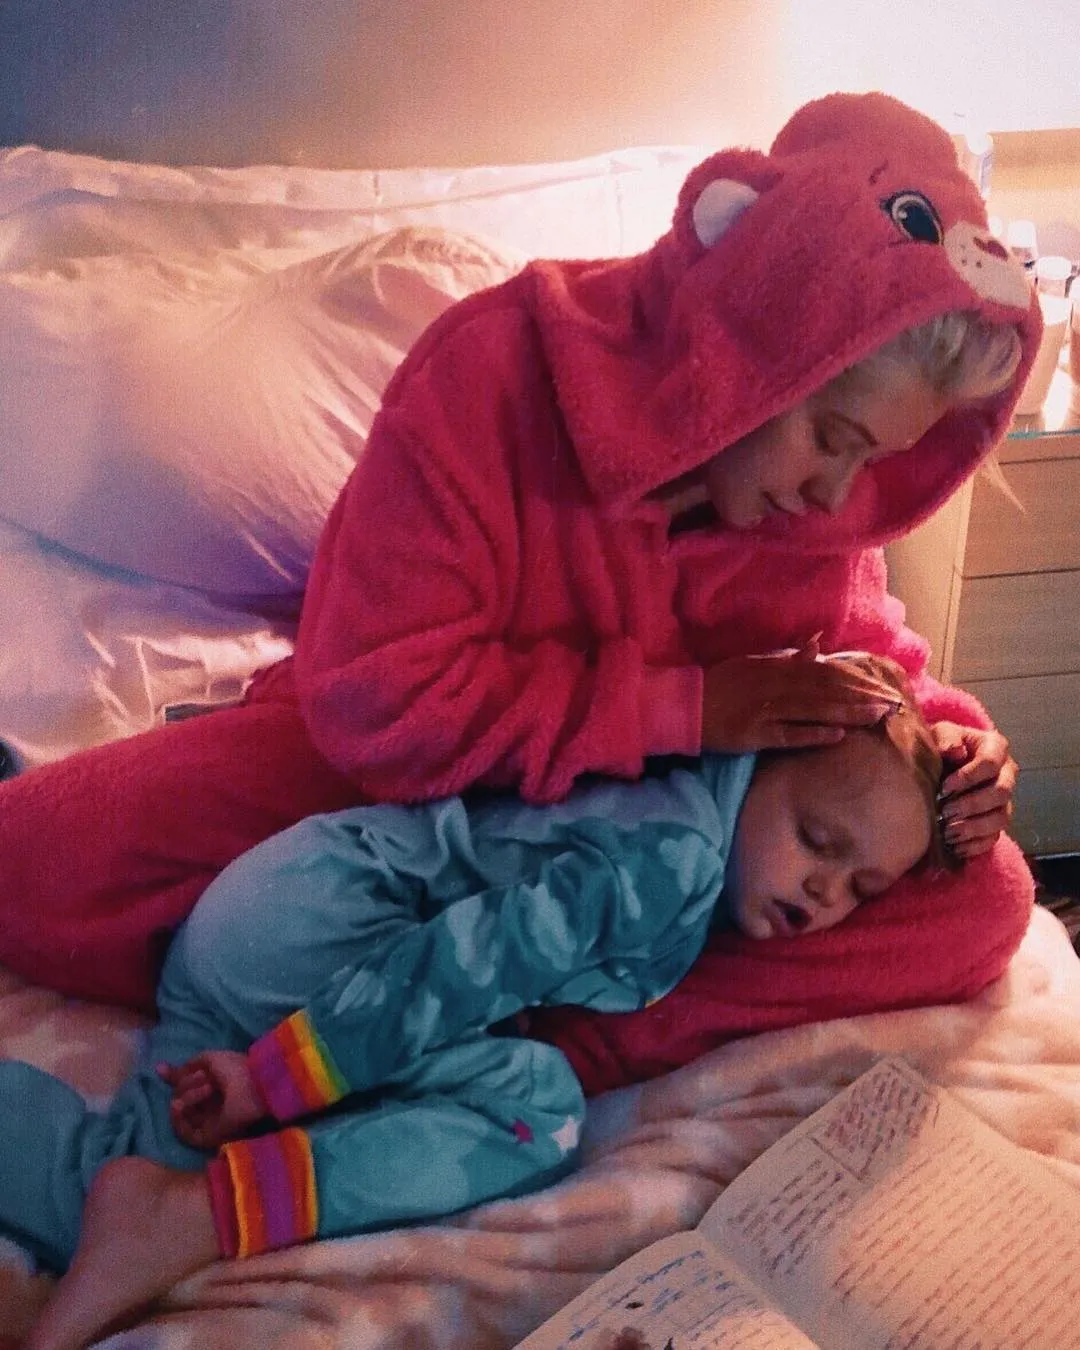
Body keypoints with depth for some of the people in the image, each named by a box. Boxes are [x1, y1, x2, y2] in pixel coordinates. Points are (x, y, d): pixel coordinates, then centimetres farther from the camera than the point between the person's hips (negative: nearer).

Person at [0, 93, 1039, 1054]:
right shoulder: (496, 367, -25)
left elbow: (860, 648, 8)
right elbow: (376, 696, -28)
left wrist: (947, 737, -14)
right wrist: (681, 707, -30)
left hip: (667, 804, 4)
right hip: (417, 775, -3)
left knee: (985, 897, -17)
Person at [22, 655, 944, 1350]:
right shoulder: (675, 854, -16)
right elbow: (486, 948, -23)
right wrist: (276, 1076, -23)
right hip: (313, 908, -9)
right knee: (537, 1110, -21)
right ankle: (196, 1217, -26)